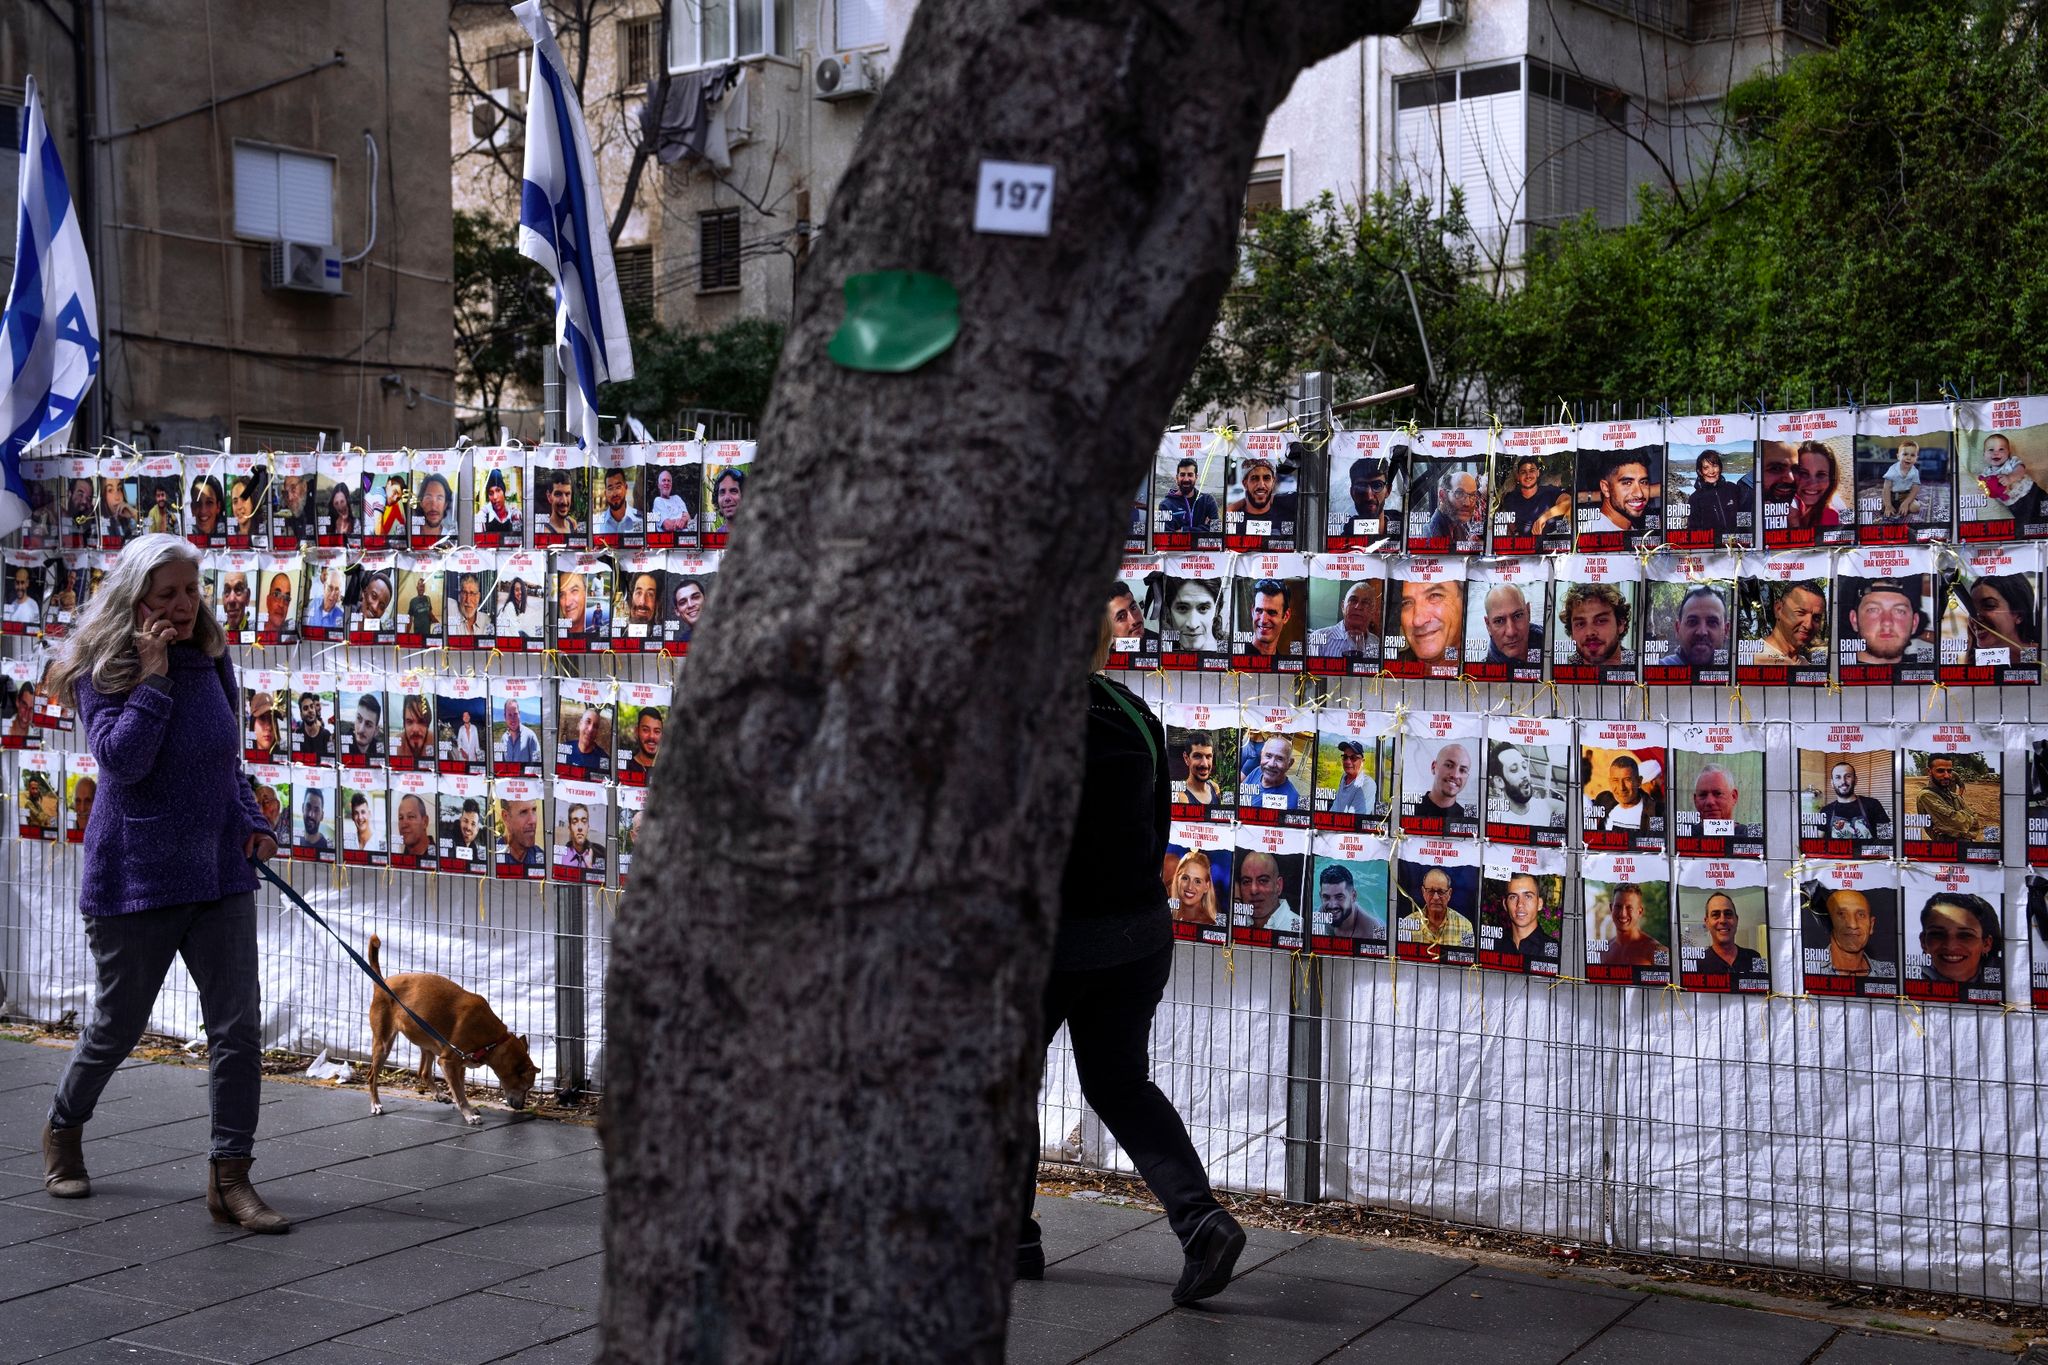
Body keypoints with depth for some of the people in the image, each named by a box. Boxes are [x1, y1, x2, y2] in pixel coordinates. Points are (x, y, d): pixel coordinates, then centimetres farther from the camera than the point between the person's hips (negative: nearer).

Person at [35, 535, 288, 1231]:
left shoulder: (211, 662, 6)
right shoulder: (101, 669, -7)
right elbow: (121, 759, -22)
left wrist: (252, 820, 5)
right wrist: (153, 677, -22)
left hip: (220, 869, 4)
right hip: (135, 878, -4)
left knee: (238, 1024, -3)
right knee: (116, 1025, 11)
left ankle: (229, 1177, 4)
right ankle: (62, 1128, 40)